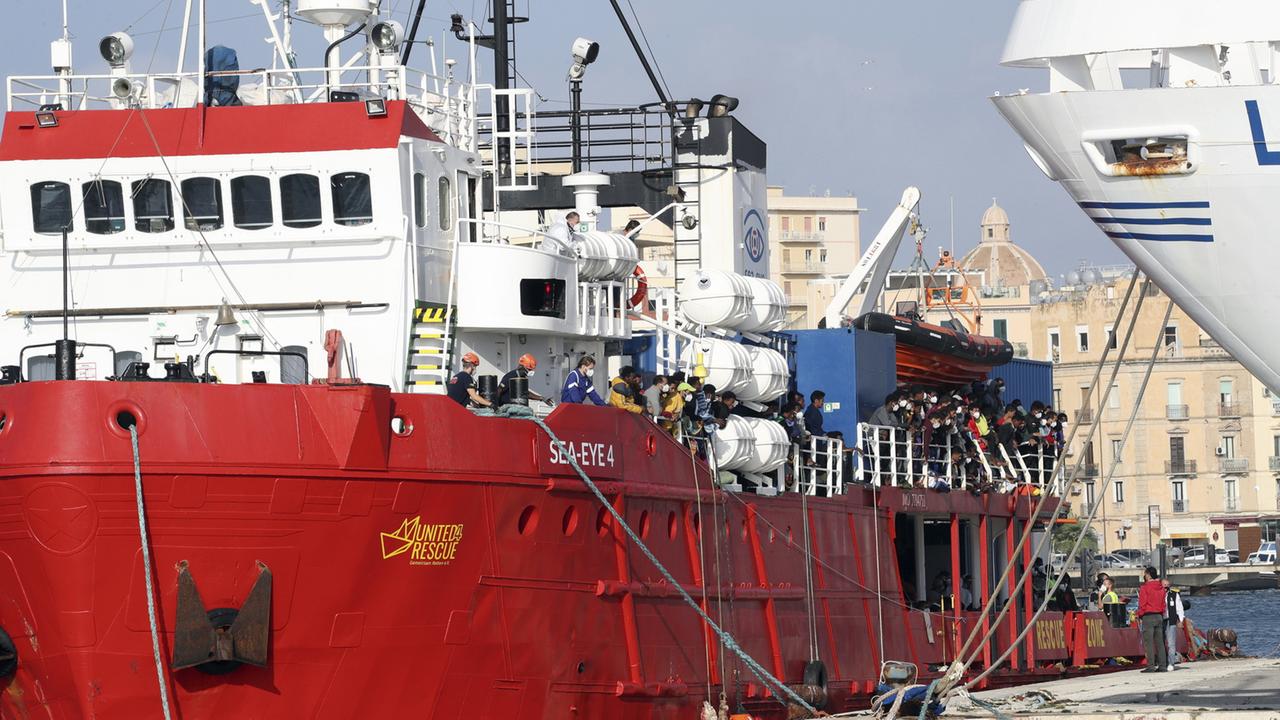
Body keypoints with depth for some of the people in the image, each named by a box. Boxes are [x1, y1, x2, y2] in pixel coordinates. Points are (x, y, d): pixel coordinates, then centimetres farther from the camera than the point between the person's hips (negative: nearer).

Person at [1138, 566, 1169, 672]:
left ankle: (1151, 666, -11)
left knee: (1148, 642, -6)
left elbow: (1142, 604, -10)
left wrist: (1140, 616, -1)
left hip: (1148, 616, -6)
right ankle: (1162, 665, 6)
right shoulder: (1161, 588, 10)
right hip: (1159, 616, 6)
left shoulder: (1145, 588, -9)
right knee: (1160, 642, 7)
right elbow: (1163, 603, 14)